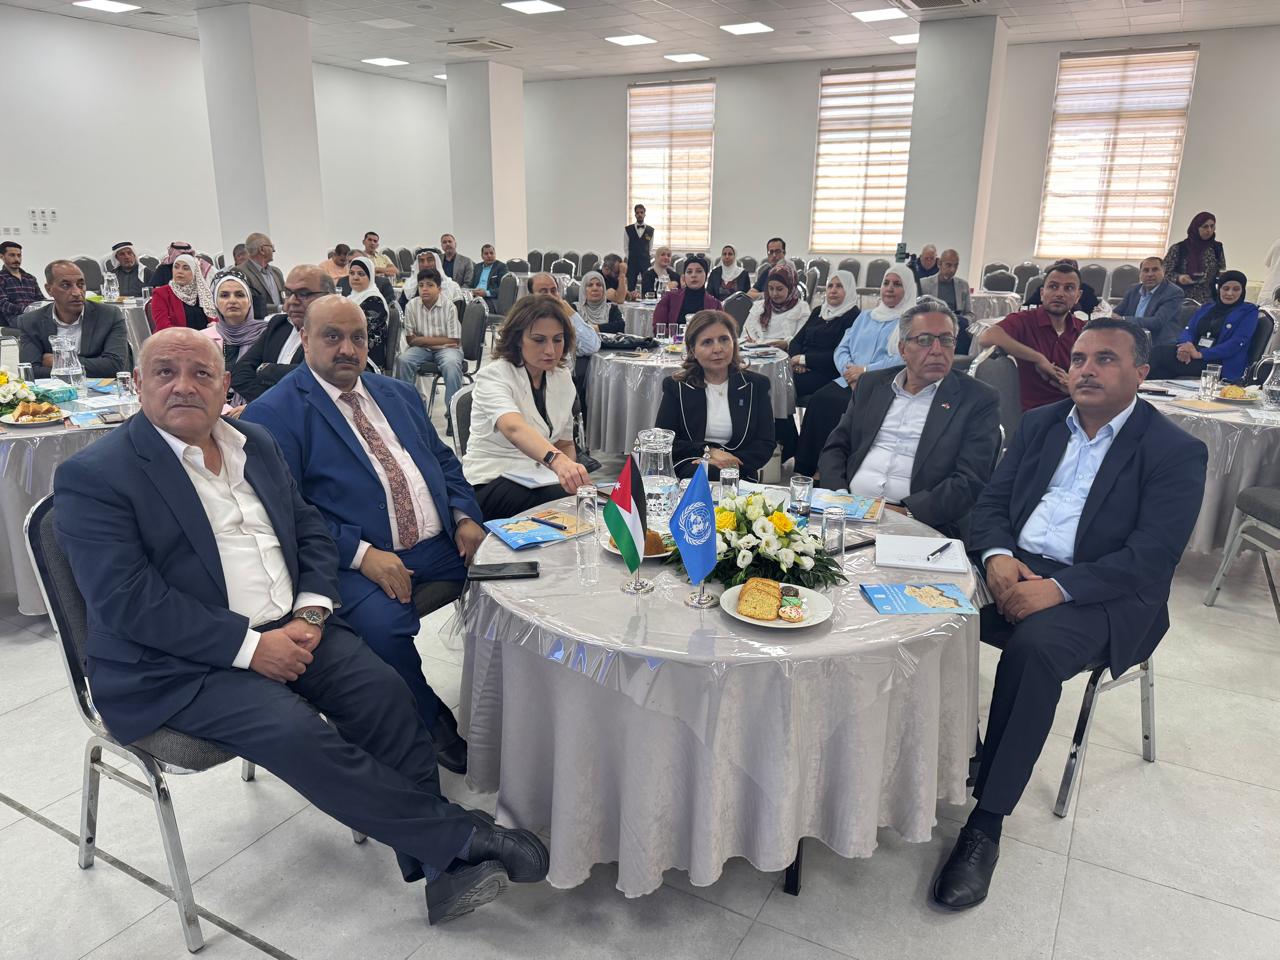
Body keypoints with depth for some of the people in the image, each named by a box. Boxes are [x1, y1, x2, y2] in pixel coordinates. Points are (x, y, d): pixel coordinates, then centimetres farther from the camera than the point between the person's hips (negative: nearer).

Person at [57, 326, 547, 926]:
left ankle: (442, 866, -11)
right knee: (298, 734, -26)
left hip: (290, 631, 6)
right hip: (181, 664, -5)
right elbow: (126, 602, -16)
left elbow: (311, 530, 14)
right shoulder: (94, 477, -7)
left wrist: (311, 614, -5)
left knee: (384, 691, -17)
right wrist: (249, 647, -20)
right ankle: (458, 834, -15)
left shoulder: (256, 444, 12)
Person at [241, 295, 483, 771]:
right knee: (382, 625, -33)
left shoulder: (398, 394, 20)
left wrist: (465, 516, 1)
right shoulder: (273, 413, -1)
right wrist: (362, 554, -21)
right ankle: (437, 727, -6)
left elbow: (443, 461, 21)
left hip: (441, 546, 6)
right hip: (356, 561, -5)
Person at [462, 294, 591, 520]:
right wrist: (557, 461, -55)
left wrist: (572, 474, -9)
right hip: (491, 484, -5)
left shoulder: (563, 377, 8)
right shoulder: (493, 375, -13)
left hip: (540, 480, 6)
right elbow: (514, 428, -35)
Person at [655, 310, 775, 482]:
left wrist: (731, 464, -13)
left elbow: (766, 444, 5)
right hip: (687, 475, 0)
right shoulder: (676, 387, 9)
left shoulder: (756, 385, 11)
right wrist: (709, 452, -12)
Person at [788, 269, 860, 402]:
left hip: (826, 373, -6)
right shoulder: (818, 311, 22)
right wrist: (796, 358, -6)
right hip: (804, 369, 6)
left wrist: (804, 359, -12)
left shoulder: (852, 316, -2)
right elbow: (797, 340, 16)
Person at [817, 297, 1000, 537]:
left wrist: (905, 512, -17)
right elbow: (835, 448, 15)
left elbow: (971, 482, -6)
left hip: (921, 525, -3)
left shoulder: (979, 400, 3)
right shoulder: (871, 384, 16)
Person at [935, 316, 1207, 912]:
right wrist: (998, 556, -12)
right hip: (1013, 569, 5)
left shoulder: (1175, 453, -4)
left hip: (1102, 594, -5)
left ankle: (986, 823, -25)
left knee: (1031, 648, -35)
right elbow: (990, 503, 10)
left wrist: (1059, 588, -26)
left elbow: (1149, 560, -13)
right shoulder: (1040, 425, 13)